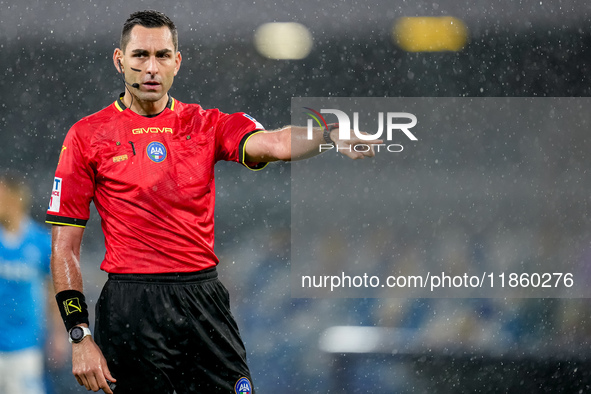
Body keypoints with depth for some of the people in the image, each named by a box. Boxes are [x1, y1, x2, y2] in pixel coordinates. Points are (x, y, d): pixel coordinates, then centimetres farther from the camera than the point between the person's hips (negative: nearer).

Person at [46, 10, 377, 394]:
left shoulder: (206, 124, 9)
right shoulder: (88, 136, 2)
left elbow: (274, 144, -11)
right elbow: (65, 247, 0)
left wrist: (331, 136, -33)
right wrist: (79, 336, -8)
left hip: (205, 303, 2)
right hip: (131, 311, -2)